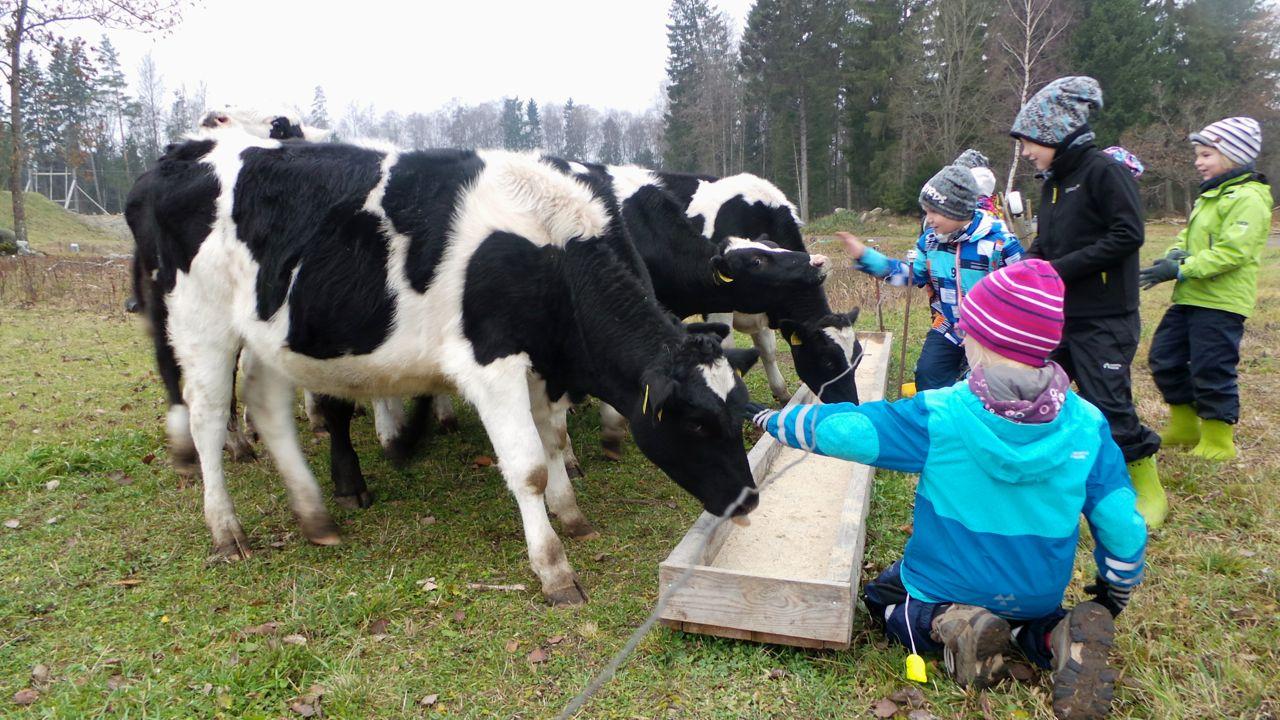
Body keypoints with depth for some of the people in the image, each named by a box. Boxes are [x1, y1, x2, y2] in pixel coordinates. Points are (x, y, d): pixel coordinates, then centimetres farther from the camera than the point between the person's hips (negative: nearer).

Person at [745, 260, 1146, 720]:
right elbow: (1121, 523, -10)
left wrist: (769, 419, -1)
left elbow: (839, 427, -19)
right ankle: (1057, 639, 0)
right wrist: (1115, 594, 9)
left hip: (946, 584, -2)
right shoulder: (1087, 425, -16)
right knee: (1026, 612, 36)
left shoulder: (939, 416, -23)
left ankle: (947, 624, -5)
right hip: (1038, 596, 3)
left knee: (881, 595, 27)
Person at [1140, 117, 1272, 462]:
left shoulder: (1247, 198, -14)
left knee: (1212, 372, -3)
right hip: (1191, 297, 10)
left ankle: (1218, 442, 12)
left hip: (1221, 303, -10)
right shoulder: (1210, 195, 18)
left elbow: (1232, 251, -23)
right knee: (1164, 358, 12)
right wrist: (1175, 254, -4)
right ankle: (1185, 427, 27)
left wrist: (1181, 270, -25)